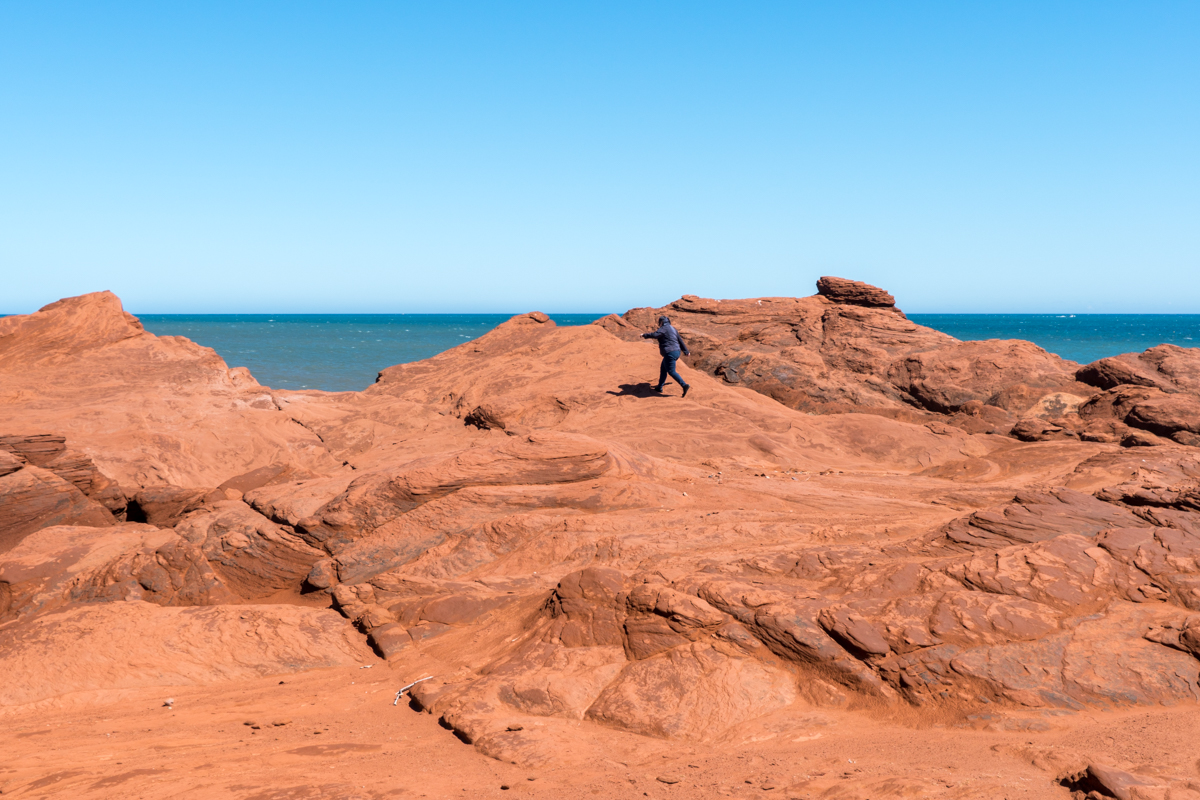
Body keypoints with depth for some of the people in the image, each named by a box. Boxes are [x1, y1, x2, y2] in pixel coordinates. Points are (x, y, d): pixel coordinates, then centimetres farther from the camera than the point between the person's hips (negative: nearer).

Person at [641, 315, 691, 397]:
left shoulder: (664, 328, -8)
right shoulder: (672, 329, 20)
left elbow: (655, 334, -24)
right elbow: (680, 340, 25)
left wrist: (645, 335, -11)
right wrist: (686, 351, 31)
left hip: (670, 353, -10)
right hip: (676, 351, 10)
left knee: (671, 371, -11)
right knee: (663, 369, 19)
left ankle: (684, 385, -21)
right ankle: (659, 387, 25)